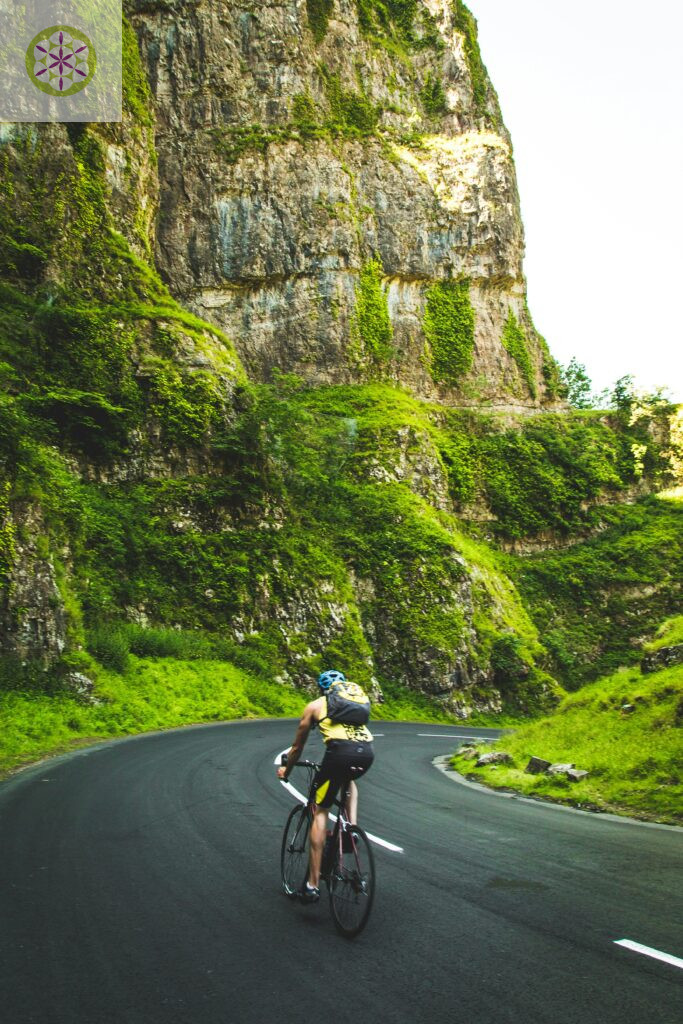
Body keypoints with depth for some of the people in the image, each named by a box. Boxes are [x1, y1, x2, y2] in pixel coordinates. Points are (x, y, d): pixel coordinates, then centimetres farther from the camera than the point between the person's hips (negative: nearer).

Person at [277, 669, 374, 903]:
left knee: (320, 812, 11)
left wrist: (286, 771, 51)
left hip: (340, 751, -4)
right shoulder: (360, 698, 32)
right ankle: (352, 826, 16)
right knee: (349, 780, 38)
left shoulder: (315, 705, 24)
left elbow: (297, 747, 33)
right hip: (367, 752, 4)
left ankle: (313, 884, 8)